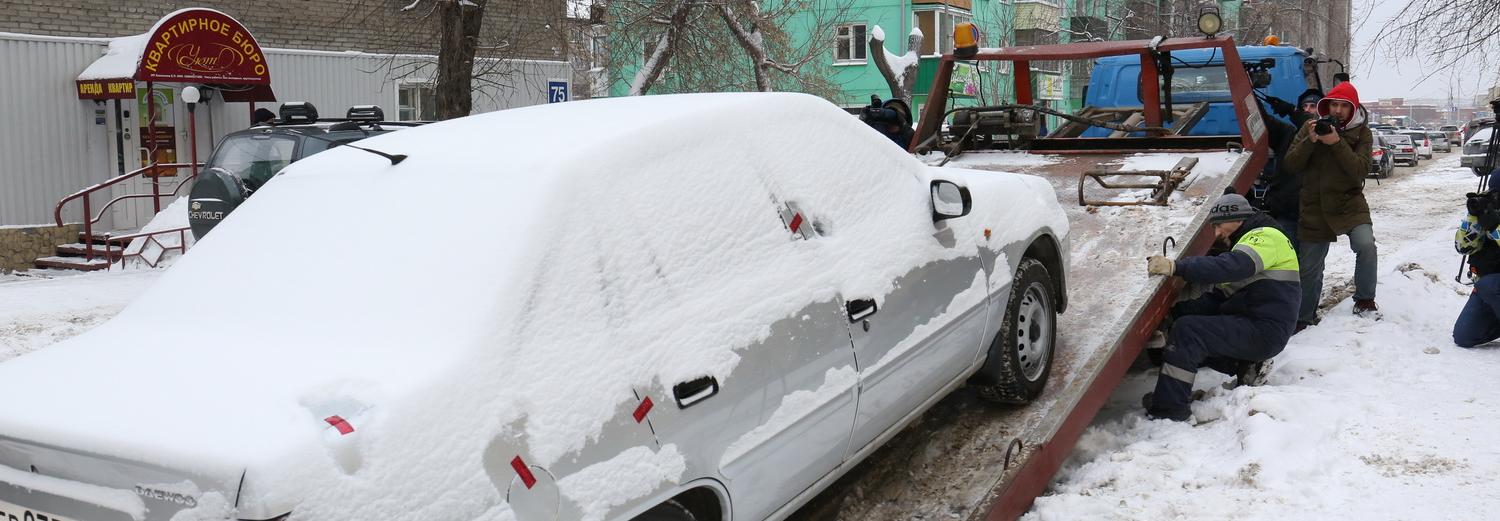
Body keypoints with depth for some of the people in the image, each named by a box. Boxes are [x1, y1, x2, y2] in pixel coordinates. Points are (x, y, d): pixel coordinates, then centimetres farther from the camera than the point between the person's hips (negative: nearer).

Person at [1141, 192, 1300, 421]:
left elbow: (1232, 266, -30)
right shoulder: (1244, 243, 25)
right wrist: (1179, 310, -1)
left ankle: (1168, 407, -22)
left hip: (1264, 331, -10)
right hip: (1252, 327, 10)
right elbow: (1217, 299, 15)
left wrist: (1176, 267, -35)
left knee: (1186, 331, -21)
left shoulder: (1265, 236, -7)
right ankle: (1246, 366, 6)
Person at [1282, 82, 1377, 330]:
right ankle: (1304, 318, 26)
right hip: (1314, 206, 1)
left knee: (1366, 245, -26)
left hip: (1349, 203, -1)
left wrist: (1337, 143, -24)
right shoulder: (1310, 127, 2)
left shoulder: (1361, 133, -1)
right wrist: (1310, 140, -20)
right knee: (1309, 267, 7)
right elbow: (1291, 164, -5)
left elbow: (1360, 171, -15)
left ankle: (1364, 301, -4)